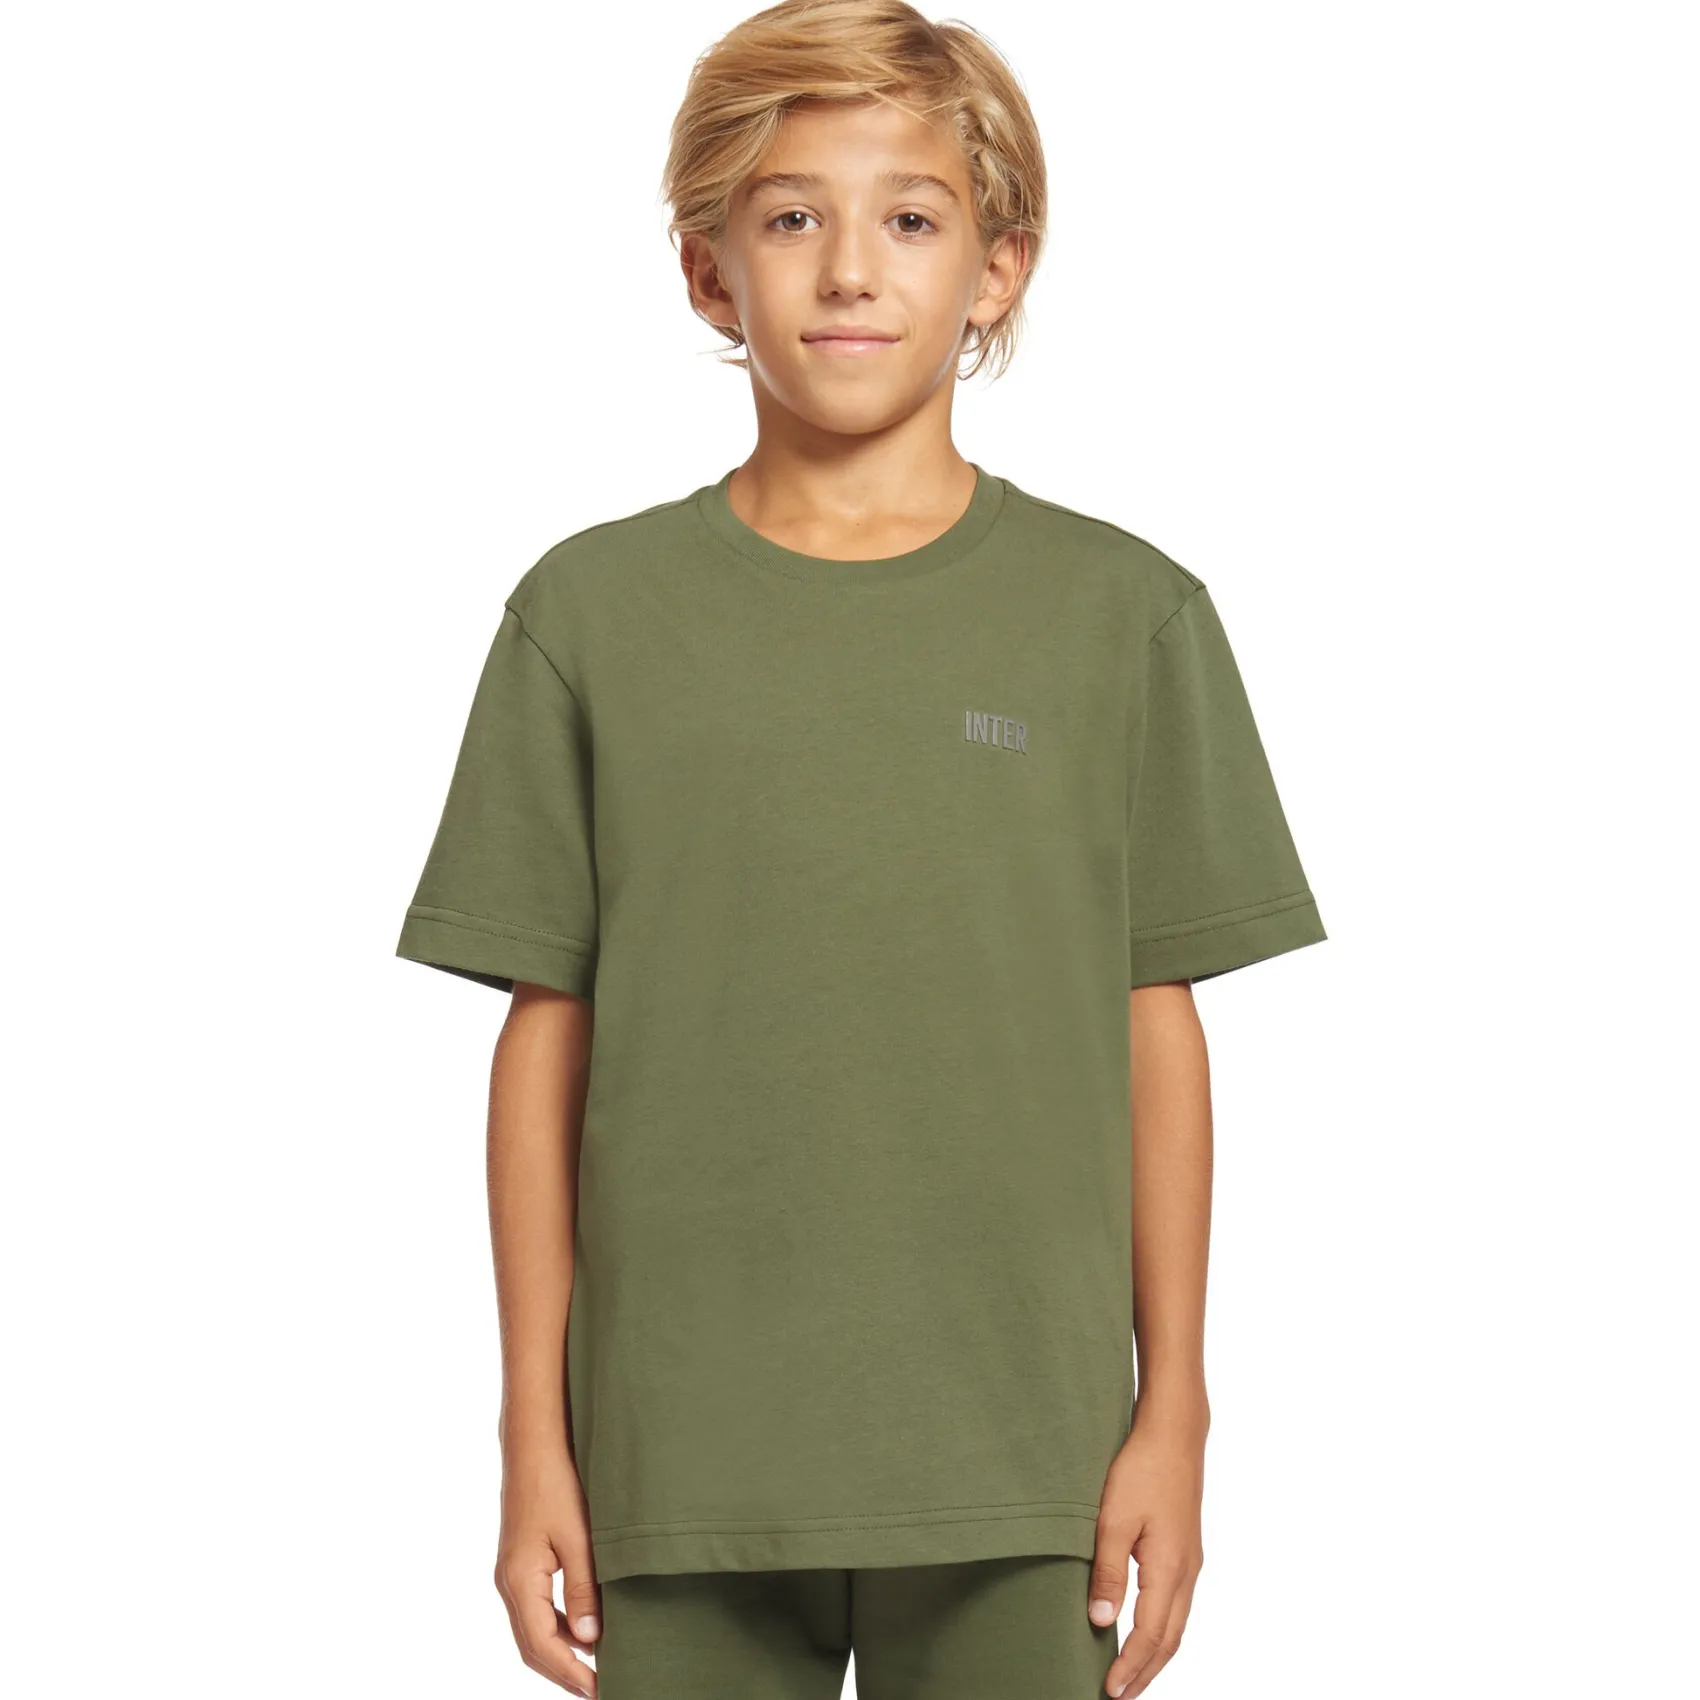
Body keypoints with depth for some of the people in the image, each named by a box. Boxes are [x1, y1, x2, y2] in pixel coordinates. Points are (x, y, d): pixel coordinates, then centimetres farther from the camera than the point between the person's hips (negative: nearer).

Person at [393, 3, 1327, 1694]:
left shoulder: (1122, 615, 1)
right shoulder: (593, 613, 1)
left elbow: (1157, 1031, 4)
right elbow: (545, 1040, 3)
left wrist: (1174, 1410, 3)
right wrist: (535, 1432, 2)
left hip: (1017, 1457, 0)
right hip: (681, 1463, 0)